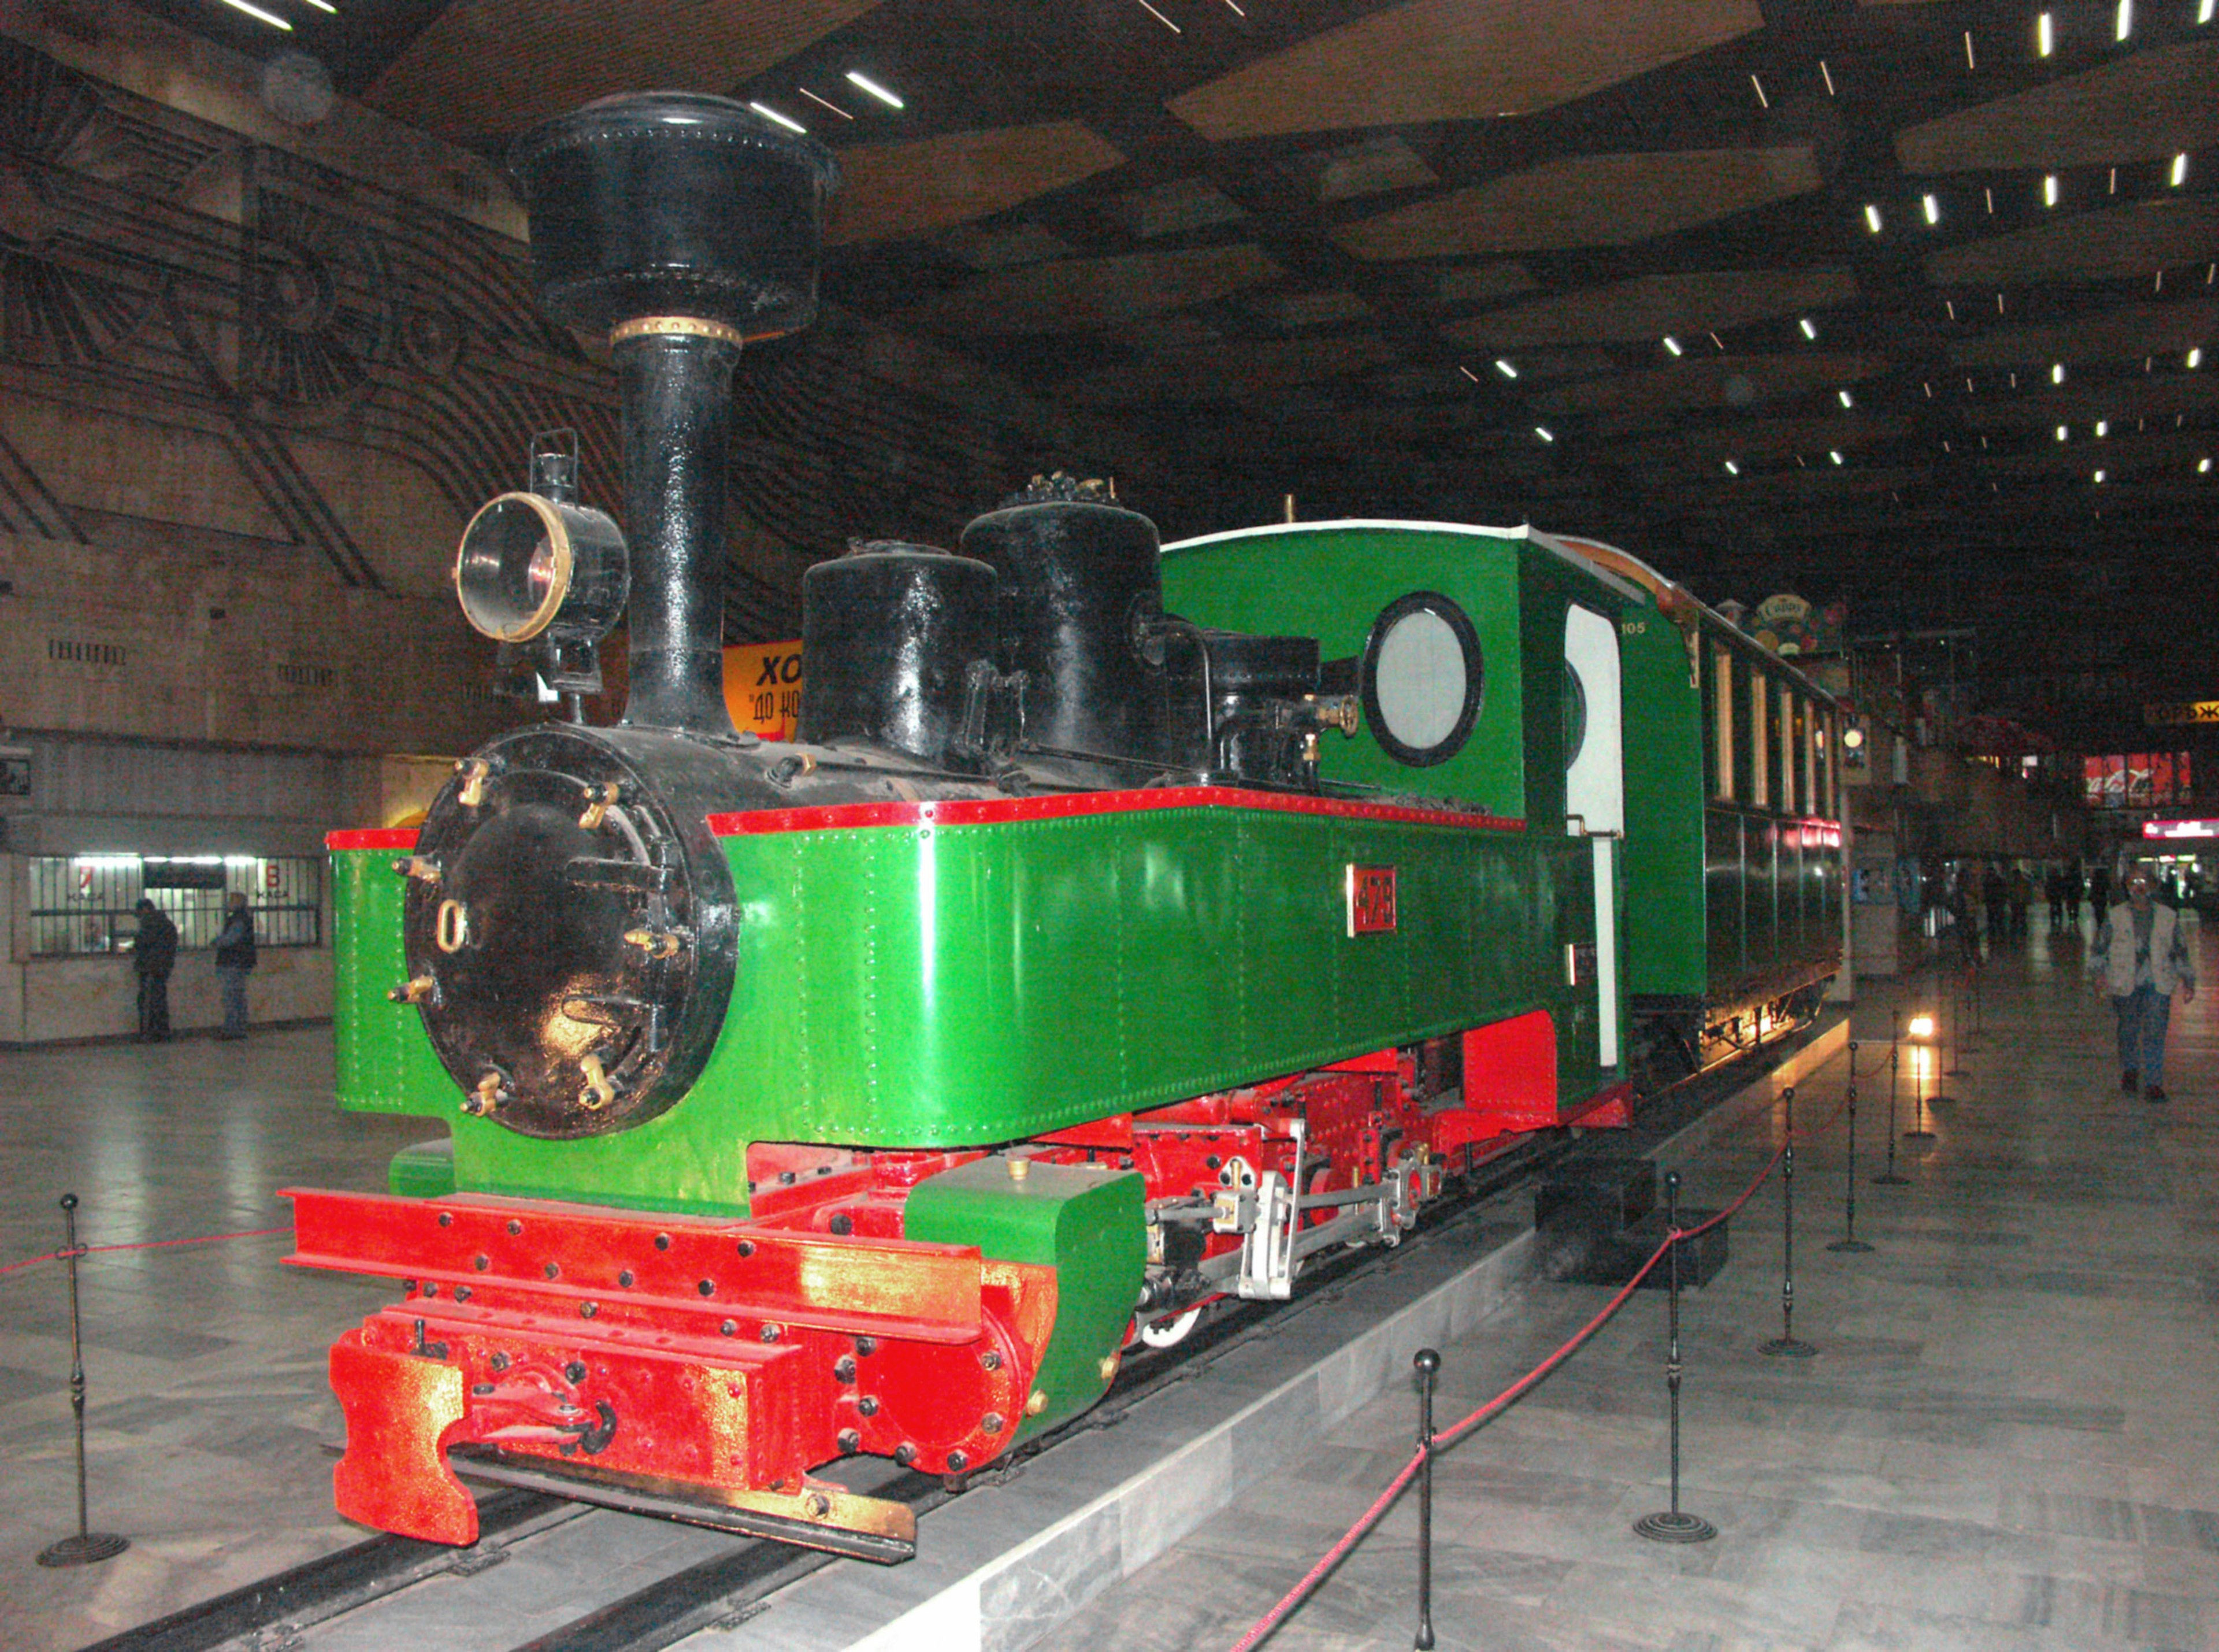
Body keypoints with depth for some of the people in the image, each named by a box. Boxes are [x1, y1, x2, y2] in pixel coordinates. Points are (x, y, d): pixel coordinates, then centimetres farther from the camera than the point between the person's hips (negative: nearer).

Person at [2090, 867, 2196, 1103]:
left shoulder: (2168, 917, 9)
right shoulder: (2115, 917, 6)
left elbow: (2180, 952, 16)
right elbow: (2099, 948, 14)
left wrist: (2188, 982, 13)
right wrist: (2101, 971, 0)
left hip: (2159, 984, 0)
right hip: (2126, 984, 0)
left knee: (2155, 1032, -7)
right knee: (2128, 1030, 7)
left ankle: (2153, 1084, -2)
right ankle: (2129, 1071, 32)